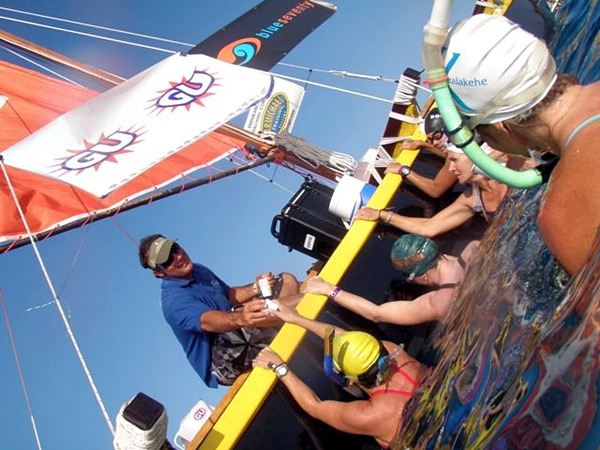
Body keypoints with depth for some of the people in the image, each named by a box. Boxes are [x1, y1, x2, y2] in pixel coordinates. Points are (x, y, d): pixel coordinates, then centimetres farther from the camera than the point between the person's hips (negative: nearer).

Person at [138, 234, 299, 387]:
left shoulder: (198, 270, 8)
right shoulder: (173, 300, -20)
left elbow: (230, 295, 16)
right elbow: (207, 321, -39)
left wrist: (256, 287, -5)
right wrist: (241, 318, -60)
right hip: (224, 360, -9)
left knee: (287, 280, 6)